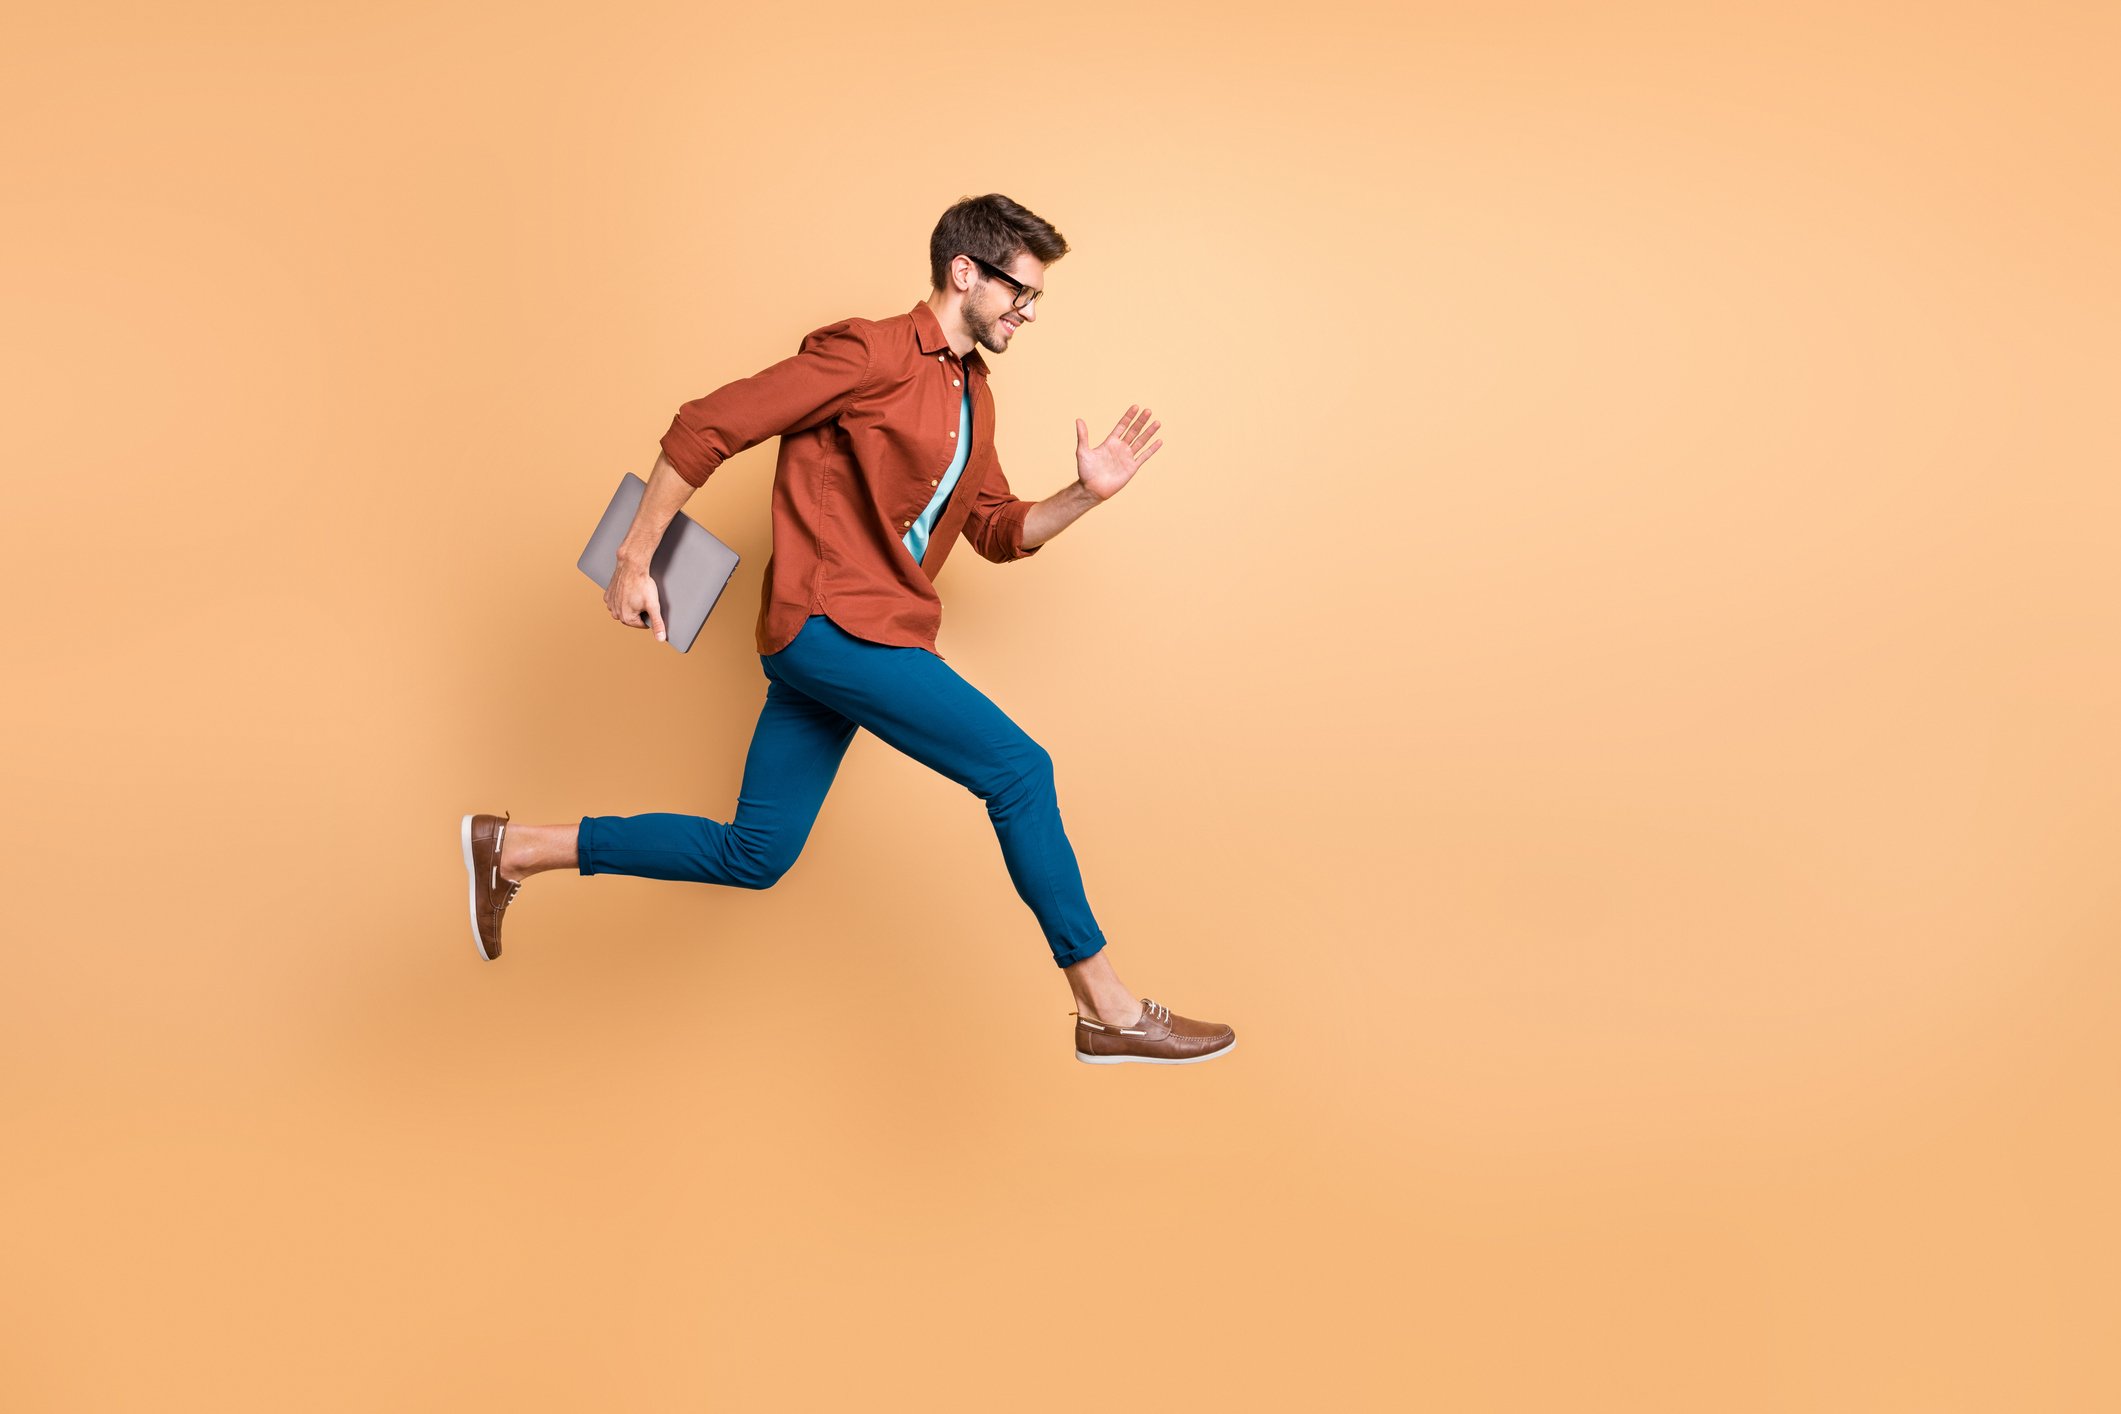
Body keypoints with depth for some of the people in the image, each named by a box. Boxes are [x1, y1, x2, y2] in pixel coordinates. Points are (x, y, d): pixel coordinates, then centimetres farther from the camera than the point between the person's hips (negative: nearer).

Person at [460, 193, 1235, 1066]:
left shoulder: (973, 399, 18)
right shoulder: (870, 354, -10)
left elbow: (1001, 533, 22)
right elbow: (706, 429, -11)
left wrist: (1085, 495, 5)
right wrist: (635, 559, -11)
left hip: (873, 632, 10)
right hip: (832, 624, -10)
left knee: (751, 856, 11)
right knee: (1017, 769, -12)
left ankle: (513, 850, 23)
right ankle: (1107, 1009, -3)